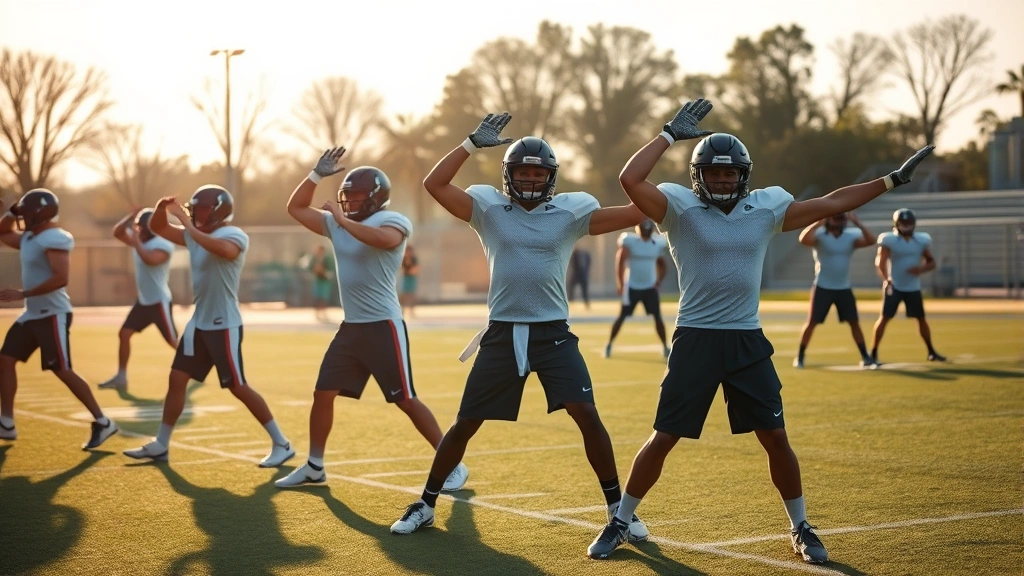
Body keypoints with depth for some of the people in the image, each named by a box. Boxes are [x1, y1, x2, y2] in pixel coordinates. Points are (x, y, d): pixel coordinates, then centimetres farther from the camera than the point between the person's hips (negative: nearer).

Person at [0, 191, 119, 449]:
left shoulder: (54, 239, -19)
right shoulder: (29, 237, 12)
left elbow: (61, 278, -28)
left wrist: (22, 294, -25)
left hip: (52, 314, -10)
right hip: (32, 313, 10)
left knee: (62, 371, -11)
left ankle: (103, 423, -4)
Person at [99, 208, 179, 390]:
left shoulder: (163, 245, -20)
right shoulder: (138, 239, 6)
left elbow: (150, 260, -37)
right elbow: (117, 232, 6)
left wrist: (136, 243, -28)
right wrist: (131, 217, -8)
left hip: (159, 302, -8)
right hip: (142, 301, 8)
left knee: (173, 341, -5)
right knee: (124, 334, 4)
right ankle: (121, 377, 9)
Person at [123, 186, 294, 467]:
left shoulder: (234, 236, -16)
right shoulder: (195, 234, 9)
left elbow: (220, 248, -39)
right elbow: (158, 228, 13)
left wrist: (188, 224, -33)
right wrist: (162, 207, -8)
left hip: (224, 325, -8)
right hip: (199, 322, 8)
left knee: (238, 387, -6)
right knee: (176, 379, 10)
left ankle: (281, 445, 3)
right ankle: (160, 445, 20)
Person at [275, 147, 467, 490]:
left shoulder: (392, 221, -12)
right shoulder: (336, 223, 11)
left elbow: (382, 239, -36)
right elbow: (296, 208, 17)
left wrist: (343, 220, -25)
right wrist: (317, 174, 4)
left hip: (383, 326, -8)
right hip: (351, 327, 8)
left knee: (405, 400, -7)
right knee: (323, 394, 10)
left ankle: (453, 465, 1)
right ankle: (314, 467, 23)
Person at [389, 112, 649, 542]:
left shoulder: (570, 210, 2)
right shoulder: (488, 207, 2)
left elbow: (635, 212, -3)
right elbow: (434, 185, -6)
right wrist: (473, 143, -10)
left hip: (554, 334, 0)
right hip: (503, 334, 1)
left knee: (587, 415, -13)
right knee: (465, 423, 7)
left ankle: (616, 507, 2)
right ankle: (425, 505, 23)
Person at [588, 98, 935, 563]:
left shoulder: (766, 208, 6)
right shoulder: (681, 208, -5)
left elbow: (831, 204, 11)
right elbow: (630, 179, -19)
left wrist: (893, 179, 13)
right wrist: (671, 134, -14)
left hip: (747, 341, 3)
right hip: (695, 340, -3)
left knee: (775, 437, 5)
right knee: (663, 438, 1)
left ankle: (800, 528, 22)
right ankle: (620, 523, 16)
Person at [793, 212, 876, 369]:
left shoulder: (851, 236, 1)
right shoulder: (819, 235, -12)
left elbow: (871, 241, -13)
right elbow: (803, 239, -33)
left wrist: (858, 224, -20)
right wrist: (819, 222, -37)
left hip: (844, 288, 4)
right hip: (823, 287, -3)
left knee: (854, 322, 4)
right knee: (812, 322, -2)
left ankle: (865, 357, 12)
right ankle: (799, 357, 8)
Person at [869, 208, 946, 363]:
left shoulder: (921, 240, 1)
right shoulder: (889, 240, -11)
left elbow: (931, 262, 9)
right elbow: (880, 262, -22)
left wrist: (921, 269, -14)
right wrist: (886, 279, -40)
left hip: (913, 288, 4)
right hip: (894, 287, -4)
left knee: (921, 319, 10)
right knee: (884, 318, -8)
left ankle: (931, 352, 23)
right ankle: (873, 353, -3)